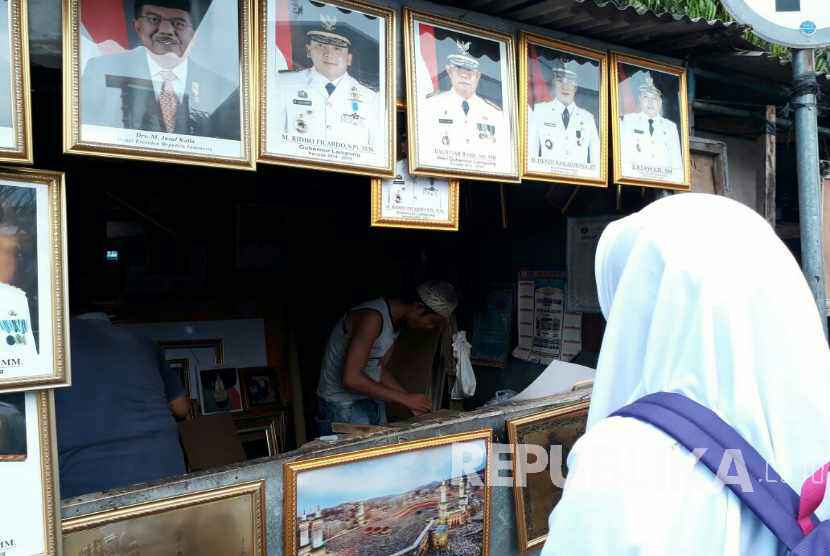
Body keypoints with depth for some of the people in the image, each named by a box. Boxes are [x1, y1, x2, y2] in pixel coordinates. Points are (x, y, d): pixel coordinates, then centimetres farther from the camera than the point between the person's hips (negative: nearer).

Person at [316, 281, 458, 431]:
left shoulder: (395, 320, 5)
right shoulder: (372, 317, -23)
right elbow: (350, 379, -27)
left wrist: (411, 400, 2)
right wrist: (404, 398, -23)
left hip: (373, 404, 8)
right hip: (344, 407, -8)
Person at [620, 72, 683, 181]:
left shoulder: (671, 126, 19)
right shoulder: (628, 120, 13)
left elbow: (676, 162, 14)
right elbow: (624, 154, 3)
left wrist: (674, 179, -5)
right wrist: (637, 177, -11)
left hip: (664, 181, 3)